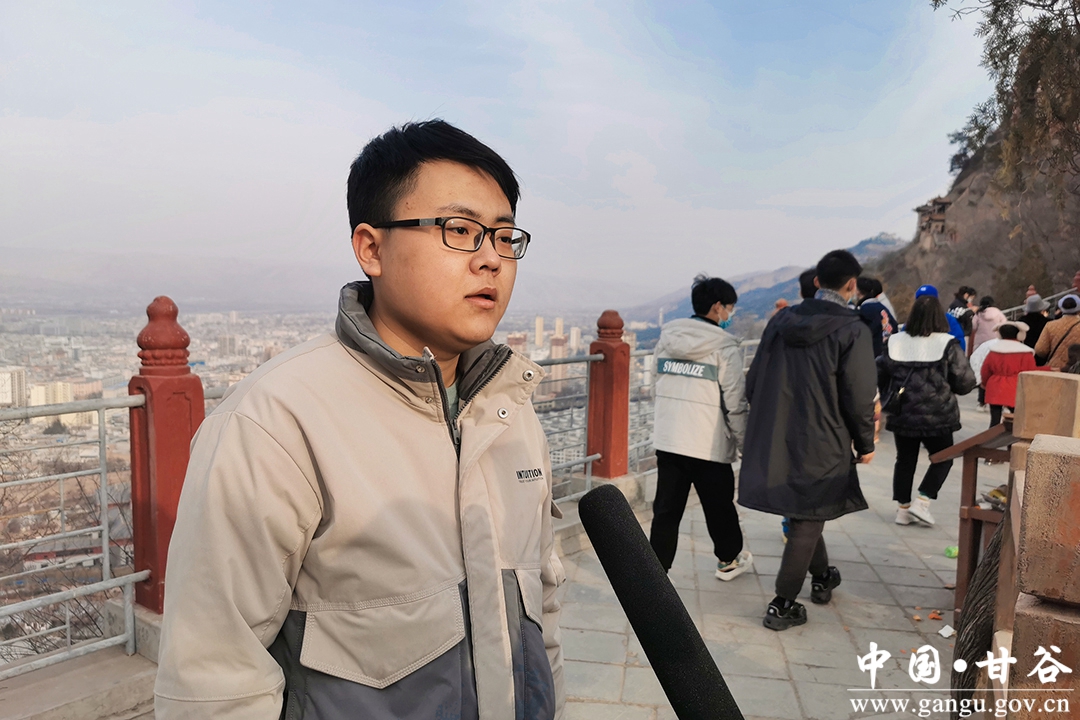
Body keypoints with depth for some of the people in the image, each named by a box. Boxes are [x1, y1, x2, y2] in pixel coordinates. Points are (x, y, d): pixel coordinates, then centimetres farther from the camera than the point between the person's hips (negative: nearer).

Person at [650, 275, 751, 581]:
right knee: (719, 505, 17)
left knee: (666, 509, 9)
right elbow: (735, 401, -9)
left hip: (666, 439, 4)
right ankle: (729, 559, 37)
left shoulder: (666, 337, 7)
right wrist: (743, 441, 2)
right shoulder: (724, 346, -10)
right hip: (708, 443, -4)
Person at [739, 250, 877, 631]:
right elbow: (859, 397, -13)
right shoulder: (852, 330, -12)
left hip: (775, 438, 6)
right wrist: (865, 443, 2)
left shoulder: (781, 321, 3)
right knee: (807, 521, 6)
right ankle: (782, 605, 10)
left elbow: (753, 381, 6)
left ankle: (821, 578, 44)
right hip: (821, 444, -5)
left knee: (803, 511, 24)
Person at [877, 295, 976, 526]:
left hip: (902, 415, 4)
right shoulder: (947, 345, -9)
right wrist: (944, 385, 12)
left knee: (905, 460, 13)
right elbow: (965, 382, -9)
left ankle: (903, 508, 16)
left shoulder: (895, 342, 0)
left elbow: (880, 376, 7)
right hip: (936, 417, -3)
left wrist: (890, 397, 23)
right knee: (943, 458, 14)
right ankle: (922, 501, 4)